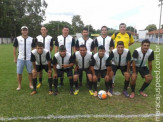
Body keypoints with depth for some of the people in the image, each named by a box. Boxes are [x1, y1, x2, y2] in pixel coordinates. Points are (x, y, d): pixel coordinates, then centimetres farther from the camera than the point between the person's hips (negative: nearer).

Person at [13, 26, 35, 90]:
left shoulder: (31, 39, 4)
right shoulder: (17, 38, 1)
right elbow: (14, 48, 5)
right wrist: (15, 58, 1)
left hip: (29, 58, 1)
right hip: (20, 58, 0)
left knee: (30, 72, 6)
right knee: (19, 72, 3)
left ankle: (30, 84, 21)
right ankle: (19, 85, 19)